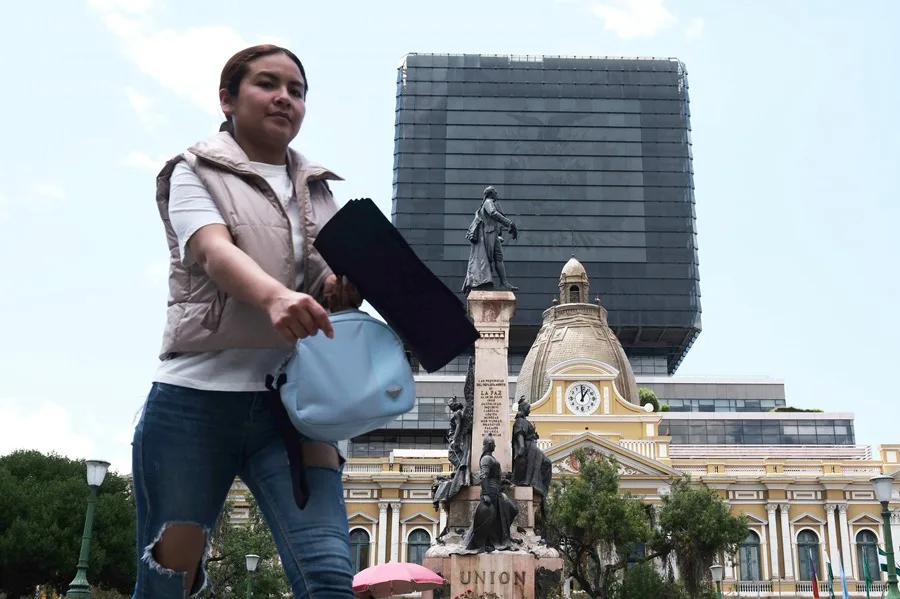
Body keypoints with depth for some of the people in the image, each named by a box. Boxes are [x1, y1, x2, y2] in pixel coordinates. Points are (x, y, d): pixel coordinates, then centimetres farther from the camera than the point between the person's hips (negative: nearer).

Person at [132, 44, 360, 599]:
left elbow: (336, 286, 10)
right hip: (197, 393, -2)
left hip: (291, 400, 3)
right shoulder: (195, 173, 7)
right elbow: (215, 254, -13)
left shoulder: (317, 191, 19)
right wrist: (275, 296, -35)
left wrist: (346, 288, -15)